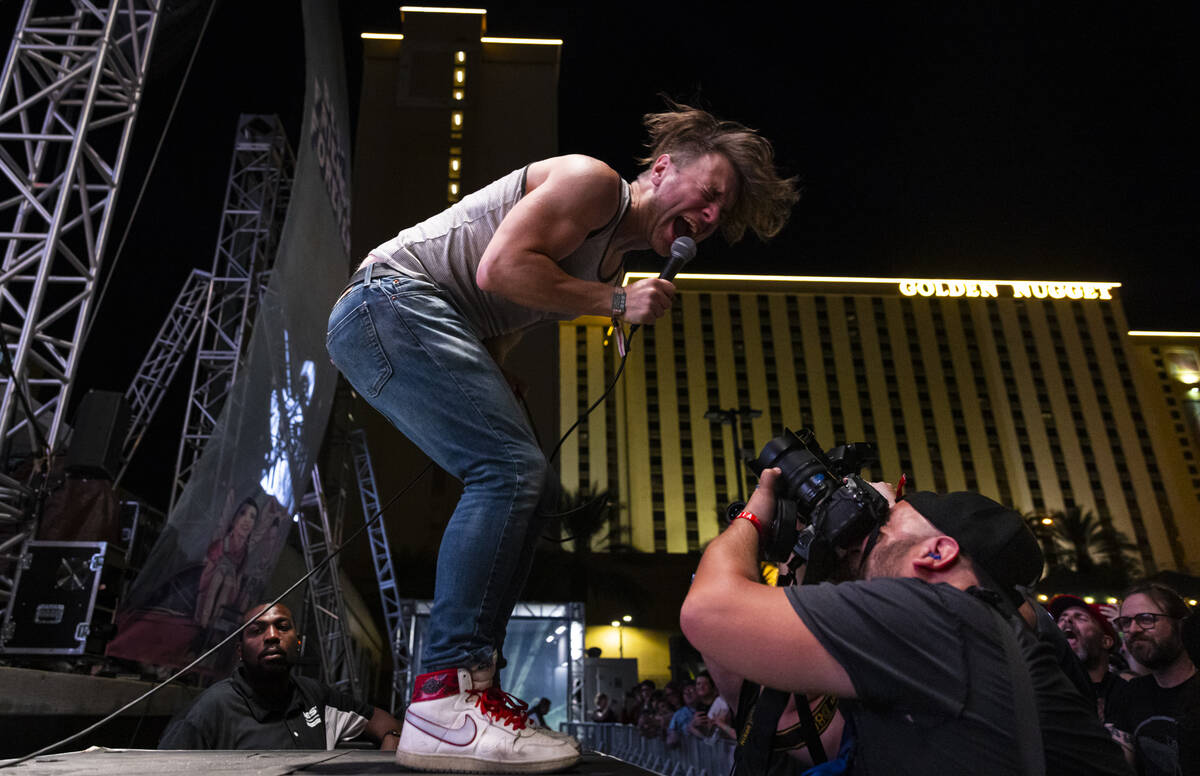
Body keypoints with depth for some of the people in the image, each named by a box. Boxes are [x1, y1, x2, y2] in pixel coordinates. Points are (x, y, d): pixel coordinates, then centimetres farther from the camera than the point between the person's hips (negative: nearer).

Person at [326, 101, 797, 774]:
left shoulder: (613, 259, 21)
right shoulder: (595, 181, -7)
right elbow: (500, 268, -20)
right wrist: (616, 302, -13)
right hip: (396, 298, -10)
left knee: (519, 479, 3)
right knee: (512, 468, -22)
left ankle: (472, 688, 4)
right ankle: (446, 702, -22)